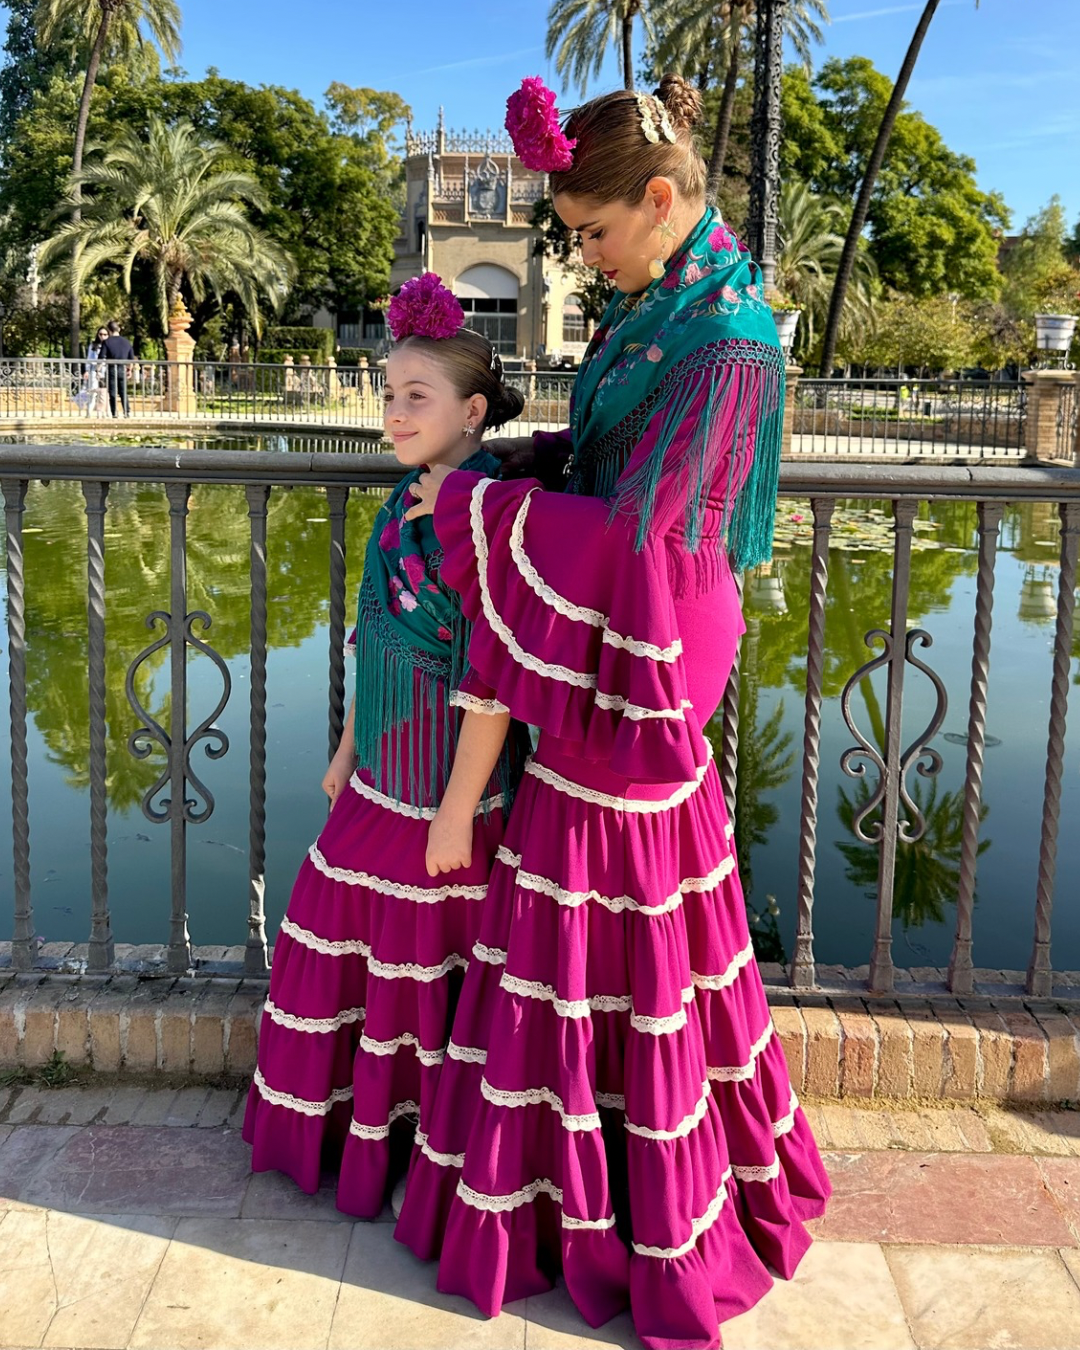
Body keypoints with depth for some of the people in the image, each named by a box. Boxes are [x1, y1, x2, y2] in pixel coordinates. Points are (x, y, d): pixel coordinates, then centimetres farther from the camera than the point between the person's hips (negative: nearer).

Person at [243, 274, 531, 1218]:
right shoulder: (409, 498, 6)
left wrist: (458, 809, -20)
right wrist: (348, 746, 17)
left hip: (450, 781, -8)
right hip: (384, 768, 9)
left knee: (432, 959, 8)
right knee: (341, 929, 19)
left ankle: (435, 1137, 32)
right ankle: (347, 1115, 41)